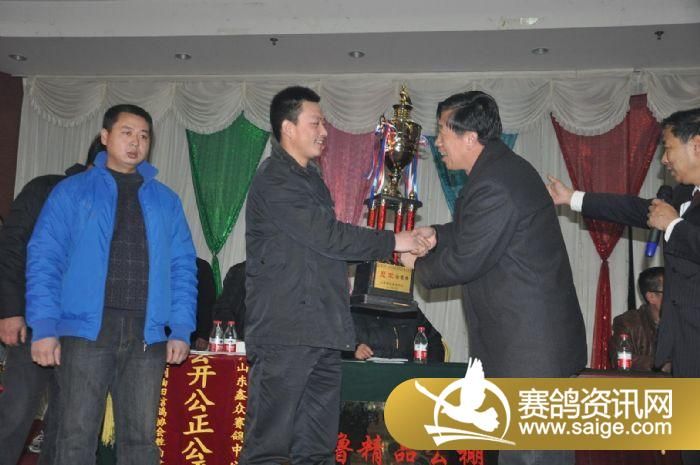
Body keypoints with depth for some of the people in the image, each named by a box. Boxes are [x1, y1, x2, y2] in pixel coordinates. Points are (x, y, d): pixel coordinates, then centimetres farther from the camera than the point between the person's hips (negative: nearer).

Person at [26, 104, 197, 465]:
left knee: (140, 436, 6)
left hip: (147, 333, 2)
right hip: (85, 328, -2)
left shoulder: (166, 200, 15)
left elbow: (182, 267, 11)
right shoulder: (72, 191, 8)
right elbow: (44, 258, 1)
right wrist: (44, 327, -9)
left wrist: (181, 329, 0)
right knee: (77, 434, -1)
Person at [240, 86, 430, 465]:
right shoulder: (274, 180, -9)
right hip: (286, 333, -9)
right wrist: (393, 241, -10)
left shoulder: (310, 178, 21)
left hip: (320, 333, 9)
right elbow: (327, 235, -16)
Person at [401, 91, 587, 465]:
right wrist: (437, 234, 9)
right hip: (538, 336, 11)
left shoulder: (492, 187, -24)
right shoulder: (504, 167, 10)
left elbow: (464, 263, -19)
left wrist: (418, 263, -1)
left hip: (530, 345, -11)